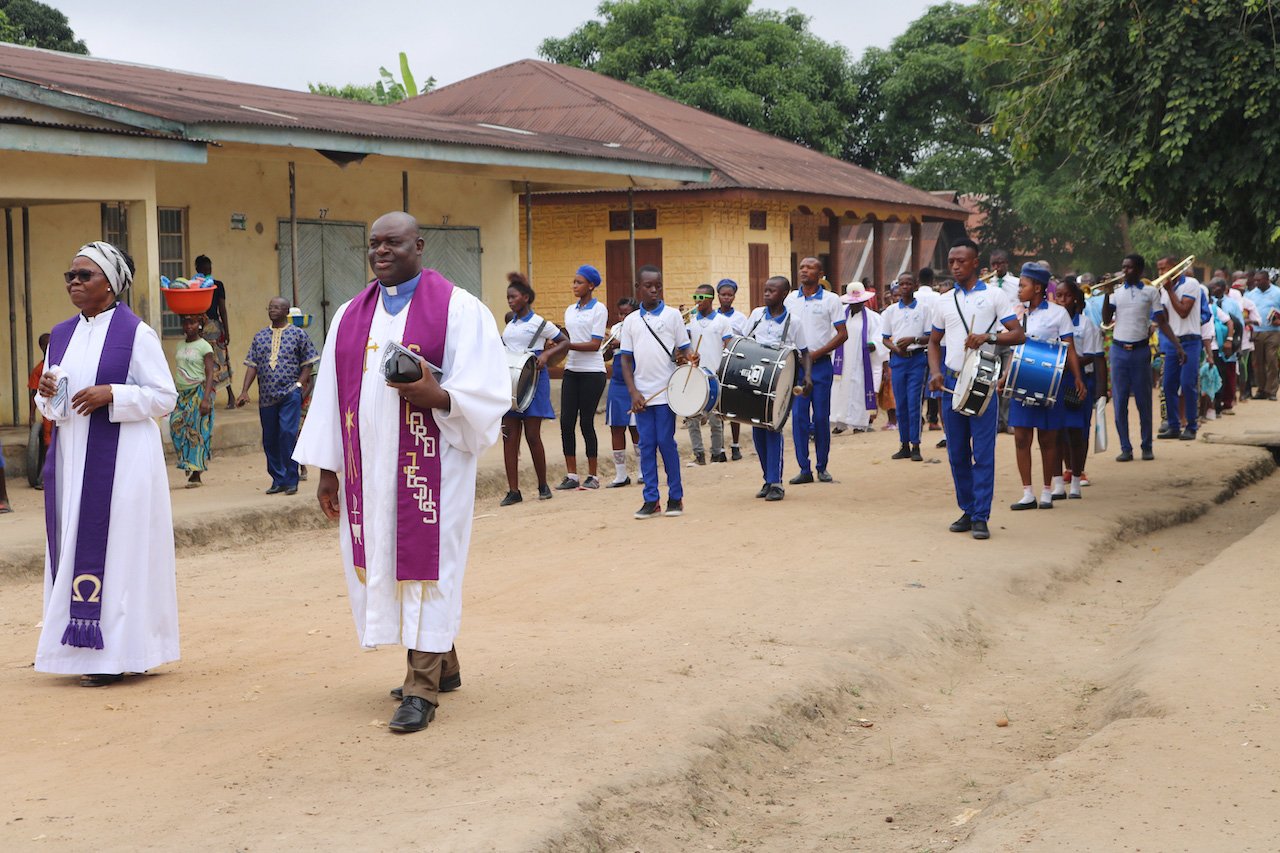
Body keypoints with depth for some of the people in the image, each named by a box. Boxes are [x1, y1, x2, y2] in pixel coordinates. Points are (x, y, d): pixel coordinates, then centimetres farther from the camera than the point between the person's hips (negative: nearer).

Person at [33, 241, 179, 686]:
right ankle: (82, 645, 12)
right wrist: (46, 394, -4)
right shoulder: (61, 335, 13)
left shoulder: (136, 334, -6)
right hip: (70, 459, 7)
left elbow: (164, 396, -7)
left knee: (118, 546, -6)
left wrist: (111, 394, -18)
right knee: (72, 545, 6)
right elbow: (49, 403, 19)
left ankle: (115, 652, -2)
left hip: (120, 459, -6)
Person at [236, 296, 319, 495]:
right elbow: (252, 365, 10)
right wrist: (245, 391, 1)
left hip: (290, 394, -4)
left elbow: (308, 363, 5)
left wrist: (300, 384, -7)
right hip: (266, 397, 4)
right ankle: (278, 480, 17)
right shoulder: (260, 336, 13)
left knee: (288, 434, -14)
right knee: (270, 440, 7)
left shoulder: (299, 334, 4)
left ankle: (291, 481, -7)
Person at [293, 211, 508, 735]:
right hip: (368, 466, 6)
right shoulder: (351, 315, 13)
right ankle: (442, 666, 25)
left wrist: (438, 395, -25)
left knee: (424, 563, -6)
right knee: (381, 563, 10)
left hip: (429, 464, -6)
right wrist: (327, 468, 9)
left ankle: (422, 689, -1)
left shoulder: (458, 309, -3)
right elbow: (331, 393, 13)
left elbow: (487, 390, -8)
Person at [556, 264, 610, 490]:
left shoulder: (599, 309, -6)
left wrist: (568, 345, -21)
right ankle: (571, 475, 6)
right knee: (566, 422, 0)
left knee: (586, 422, -3)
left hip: (592, 372, -6)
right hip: (571, 370, 6)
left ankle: (593, 476, 7)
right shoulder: (570, 310, 14)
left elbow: (595, 344, -13)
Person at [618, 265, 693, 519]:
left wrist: (688, 357, -19)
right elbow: (626, 358, 8)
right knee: (646, 445, 4)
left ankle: (675, 498, 9)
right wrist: (633, 392, -2)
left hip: (666, 391, -2)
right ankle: (651, 500, 9)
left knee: (666, 443, -1)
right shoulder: (631, 321, 9)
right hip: (641, 394, 3)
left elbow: (683, 349, 5)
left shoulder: (672, 315, 3)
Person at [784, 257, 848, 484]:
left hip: (821, 364, -3)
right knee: (798, 416, -2)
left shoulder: (831, 300, -1)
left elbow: (842, 334, -4)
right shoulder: (790, 299, 10)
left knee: (821, 417, 1)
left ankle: (822, 467, 13)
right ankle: (804, 469, 3)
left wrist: (816, 353, -12)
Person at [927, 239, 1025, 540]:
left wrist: (988, 337, -19)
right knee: (957, 453, 8)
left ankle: (981, 516, -4)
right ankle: (967, 510, 18)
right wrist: (935, 372, 4)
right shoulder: (944, 301, 13)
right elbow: (934, 342, 21)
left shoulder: (994, 295, 1)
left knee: (983, 452, -6)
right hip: (952, 382, 4)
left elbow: (1018, 334, -2)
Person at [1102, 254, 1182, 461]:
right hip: (1119, 350, 1)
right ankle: (1125, 448, 7)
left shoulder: (1151, 292, 3)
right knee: (1119, 401, 1)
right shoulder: (1116, 291, 7)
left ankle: (1147, 446, 14)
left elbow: (1161, 322, 3)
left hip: (1141, 350, -1)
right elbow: (1106, 321, 0)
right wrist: (1106, 295, -9)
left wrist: (1178, 346, -5)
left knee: (1144, 401, 4)